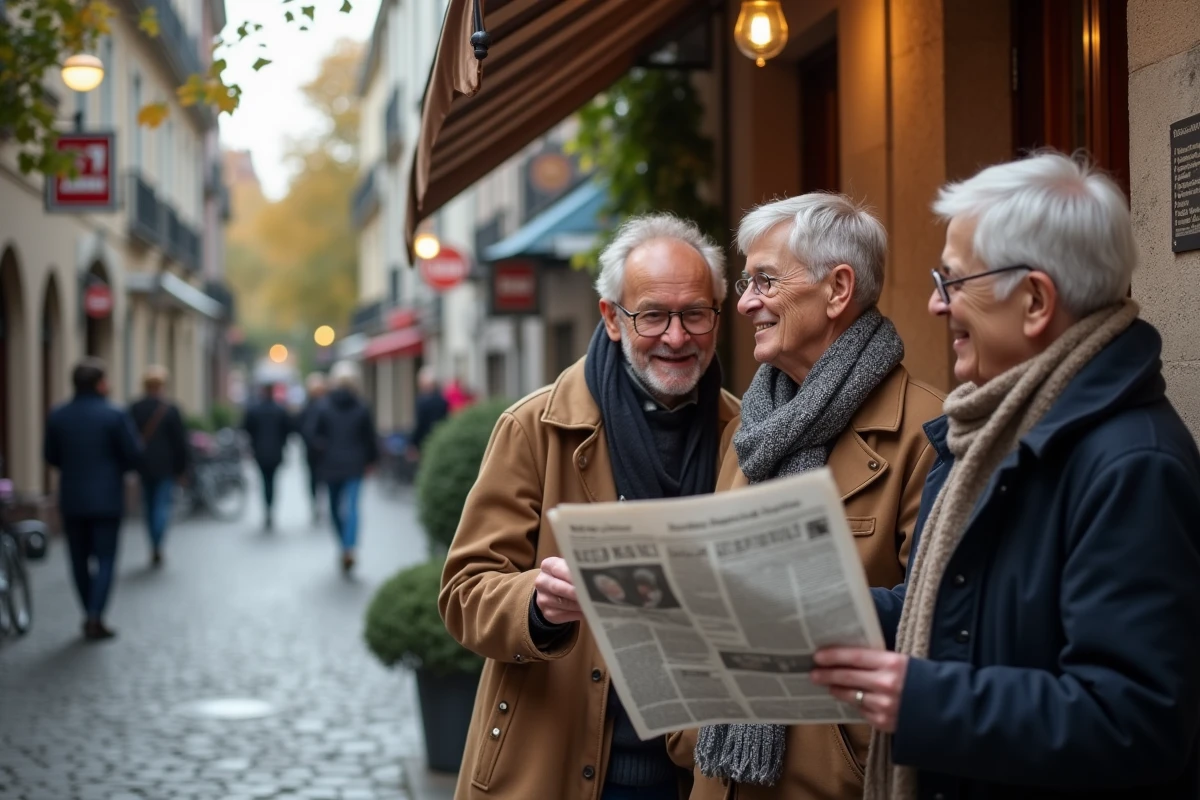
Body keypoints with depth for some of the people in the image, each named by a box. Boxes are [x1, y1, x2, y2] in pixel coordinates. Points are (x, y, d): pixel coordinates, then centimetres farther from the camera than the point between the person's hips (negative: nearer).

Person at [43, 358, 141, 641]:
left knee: (80, 559, 12)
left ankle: (90, 617, 18)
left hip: (71, 500, 3)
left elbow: (51, 457, 5)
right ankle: (95, 617, -11)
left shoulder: (57, 416, -1)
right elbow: (134, 455, -10)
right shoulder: (115, 416, -11)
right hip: (107, 499, -3)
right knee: (105, 559, 1)